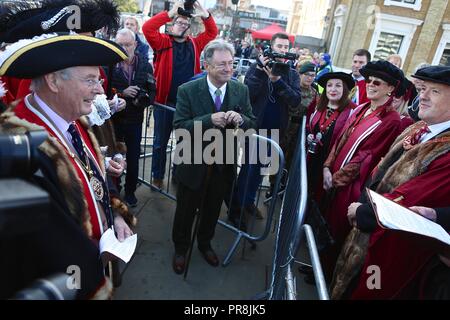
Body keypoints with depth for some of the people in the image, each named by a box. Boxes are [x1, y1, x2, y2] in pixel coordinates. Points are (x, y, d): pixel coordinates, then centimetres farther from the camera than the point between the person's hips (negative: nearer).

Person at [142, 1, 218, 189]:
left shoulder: (195, 44, 10)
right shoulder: (163, 42, 0)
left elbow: (212, 32, 14)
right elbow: (147, 28, -13)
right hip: (165, 102, -3)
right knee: (161, 141, 10)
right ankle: (157, 176, 27)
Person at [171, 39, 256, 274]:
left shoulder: (241, 90, -4)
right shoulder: (188, 90, -15)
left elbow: (251, 123, 0)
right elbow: (179, 126, -20)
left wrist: (240, 119, -24)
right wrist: (210, 120, -32)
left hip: (223, 165, 4)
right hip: (194, 164, -3)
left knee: (212, 210, 23)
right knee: (186, 210, 17)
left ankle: (205, 243, 51)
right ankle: (180, 248, 44)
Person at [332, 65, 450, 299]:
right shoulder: (417, 130, 3)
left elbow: (408, 201, -25)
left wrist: (362, 211, -12)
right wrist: (363, 204, -2)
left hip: (395, 245, -7)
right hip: (369, 228, 7)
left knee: (365, 292, 16)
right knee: (351, 285, 27)